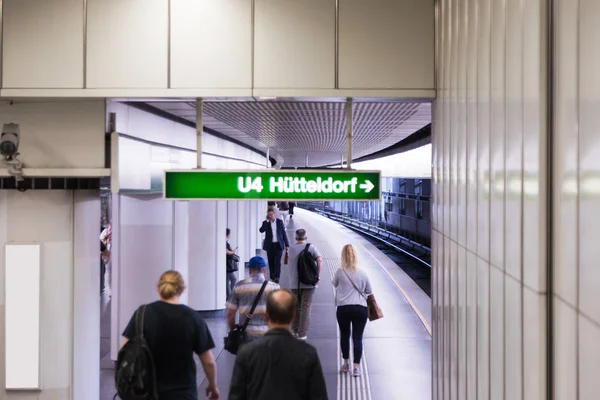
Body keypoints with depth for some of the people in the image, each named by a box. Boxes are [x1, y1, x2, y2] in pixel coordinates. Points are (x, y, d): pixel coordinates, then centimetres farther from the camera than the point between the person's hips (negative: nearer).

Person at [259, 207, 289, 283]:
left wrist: (287, 245, 5)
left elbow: (284, 233, 8)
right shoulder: (265, 223, 4)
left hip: (278, 245, -1)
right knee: (271, 262, 4)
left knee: (277, 261, -12)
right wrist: (267, 221, -16)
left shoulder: (280, 222, 6)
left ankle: (277, 277, -17)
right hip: (270, 245, 1)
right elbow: (261, 230, -14)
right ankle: (272, 278, 11)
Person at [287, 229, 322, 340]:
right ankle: (302, 334, 0)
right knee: (306, 307, 2)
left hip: (294, 283, 3)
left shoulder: (291, 248, 3)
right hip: (308, 283, -3)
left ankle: (295, 330, 24)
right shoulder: (311, 247, -5)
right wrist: (318, 276, -9)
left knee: (296, 306, 17)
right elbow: (320, 261, -14)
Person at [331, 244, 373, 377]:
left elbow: (334, 284, 14)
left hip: (343, 309, 0)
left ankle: (346, 363, 26)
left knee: (344, 335, 18)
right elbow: (369, 291, 11)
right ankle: (356, 367, 2)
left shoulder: (340, 272, -4)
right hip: (361, 309, 1)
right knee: (357, 337, 4)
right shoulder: (362, 274, 1)